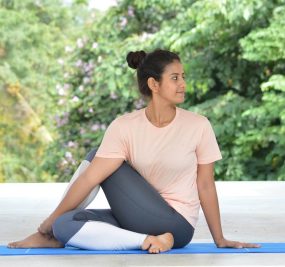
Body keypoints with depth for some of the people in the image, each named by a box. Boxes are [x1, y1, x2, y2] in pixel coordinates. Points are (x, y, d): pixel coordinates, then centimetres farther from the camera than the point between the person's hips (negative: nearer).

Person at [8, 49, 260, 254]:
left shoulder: (198, 126, -9)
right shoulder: (125, 126, -8)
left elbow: (205, 185, -2)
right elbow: (90, 178, -11)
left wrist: (220, 240, 3)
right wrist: (50, 220, -12)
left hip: (175, 226, -3)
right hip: (137, 218, 3)